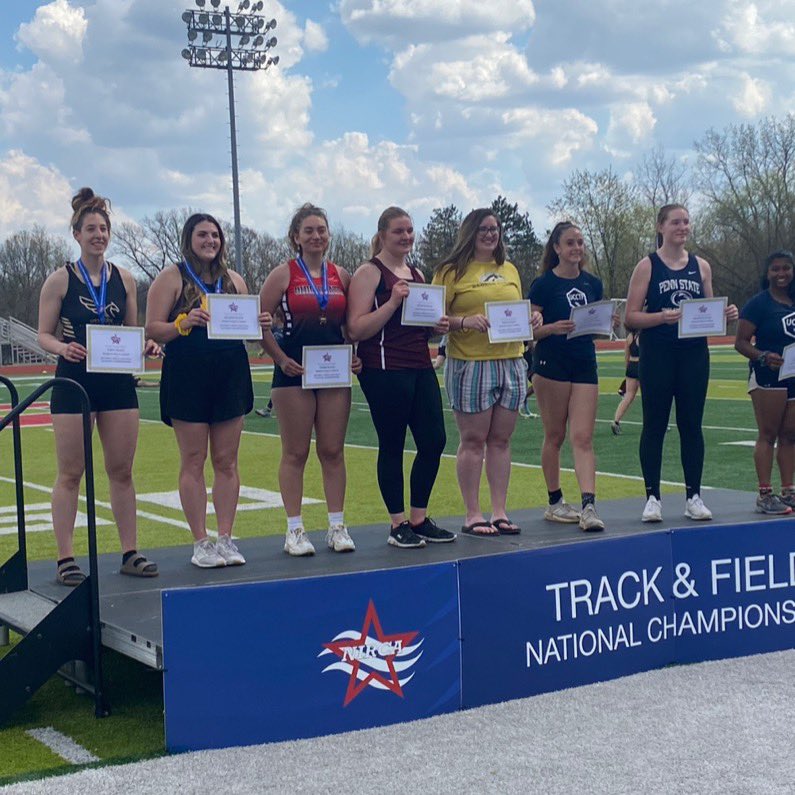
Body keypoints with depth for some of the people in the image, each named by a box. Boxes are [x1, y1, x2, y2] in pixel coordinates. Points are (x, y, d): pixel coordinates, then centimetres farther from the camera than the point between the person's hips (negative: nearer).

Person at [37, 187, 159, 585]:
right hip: (73, 381, -3)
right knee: (70, 473, 0)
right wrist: (63, 347, -22)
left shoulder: (124, 279, 9)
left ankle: (130, 552, 15)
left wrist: (146, 346, -7)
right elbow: (43, 335, -2)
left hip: (118, 381, 3)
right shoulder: (60, 280, -1)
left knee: (122, 470, 7)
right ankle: (65, 558, 4)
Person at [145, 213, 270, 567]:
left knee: (227, 462, 4)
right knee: (193, 462, 0)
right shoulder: (171, 278, 1)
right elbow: (152, 329, -4)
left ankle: (226, 539, 10)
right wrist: (183, 324, -22)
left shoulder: (234, 280, 14)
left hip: (231, 375, 4)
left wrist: (261, 324, -2)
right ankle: (200, 543, 6)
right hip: (187, 377, -4)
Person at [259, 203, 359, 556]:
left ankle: (337, 527, 12)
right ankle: (294, 530, 6)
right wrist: (280, 358, -10)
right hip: (294, 371, -3)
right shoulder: (284, 273, -1)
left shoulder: (341, 275, 10)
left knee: (333, 451, 5)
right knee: (295, 453, 1)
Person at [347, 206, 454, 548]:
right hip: (384, 371, -7)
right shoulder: (369, 273, -5)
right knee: (392, 446, 0)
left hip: (421, 368, 7)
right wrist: (392, 301, -21)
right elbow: (357, 330, -13)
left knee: (434, 441, 5)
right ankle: (398, 525, 11)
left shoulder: (416, 274, 17)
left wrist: (438, 326, 7)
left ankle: (419, 519, 18)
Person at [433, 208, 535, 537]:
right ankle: (472, 515, 5)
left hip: (510, 362, 5)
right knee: (473, 440, -1)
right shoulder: (452, 271, -1)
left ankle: (499, 512, 13)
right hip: (470, 364, -5)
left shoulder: (509, 270, 17)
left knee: (500, 440, 8)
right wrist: (464, 321, -22)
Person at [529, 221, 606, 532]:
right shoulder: (544, 284, -3)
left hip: (585, 364, 4)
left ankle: (589, 506, -12)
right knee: (554, 436, 5)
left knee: (583, 437, -5)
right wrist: (554, 328, -23)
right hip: (551, 364, -4)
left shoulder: (592, 284, 11)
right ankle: (554, 503, 17)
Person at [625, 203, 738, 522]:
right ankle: (653, 497, 9)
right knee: (655, 425, 1)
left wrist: (725, 314, -6)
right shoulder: (647, 266, -1)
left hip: (694, 353, 3)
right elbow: (631, 316, -6)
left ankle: (693, 496, 13)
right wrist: (662, 317, -21)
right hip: (657, 355, -3)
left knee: (691, 425, 6)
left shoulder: (701, 266, 10)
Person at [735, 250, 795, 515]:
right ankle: (765, 495, -4)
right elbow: (741, 342, -10)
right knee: (768, 435, -5)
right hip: (768, 377, -6)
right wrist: (764, 357, -25)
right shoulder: (759, 303, -5)